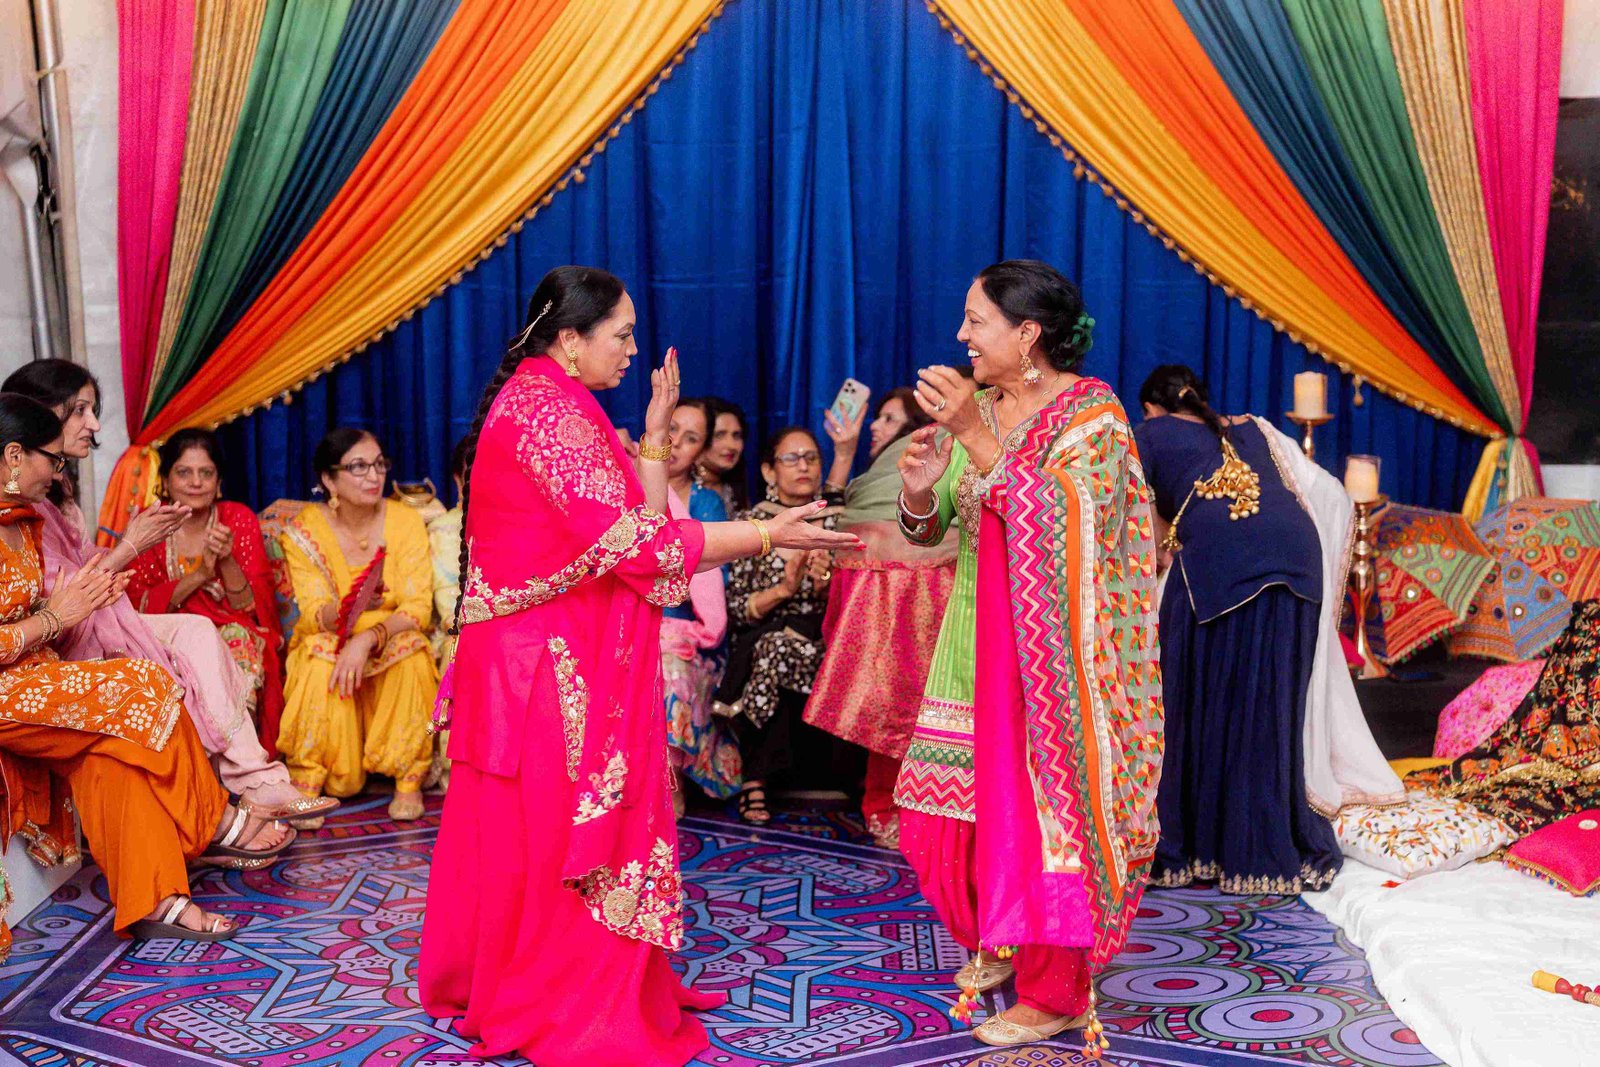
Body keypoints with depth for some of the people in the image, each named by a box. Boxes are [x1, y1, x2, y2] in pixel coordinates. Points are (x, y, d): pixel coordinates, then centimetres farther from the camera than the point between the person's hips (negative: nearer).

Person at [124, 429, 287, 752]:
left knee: (239, 640, -33)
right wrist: (200, 574, -21)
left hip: (237, 639, 0)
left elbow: (255, 607, -4)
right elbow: (138, 607, -9)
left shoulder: (239, 519, 2)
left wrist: (227, 561, -23)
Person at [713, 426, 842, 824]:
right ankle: (757, 779, -23)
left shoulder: (837, 520, 10)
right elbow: (734, 608, 0)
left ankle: (754, 778, -20)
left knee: (784, 654, -33)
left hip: (821, 642, 1)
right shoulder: (749, 521, 7)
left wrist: (825, 586, -14)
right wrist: (783, 589, -16)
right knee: (781, 646, -35)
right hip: (758, 640, -1)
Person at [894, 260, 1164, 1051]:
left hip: (1052, 653, -6)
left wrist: (975, 436, -29)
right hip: (977, 641, 6)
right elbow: (928, 531, 7)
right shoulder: (975, 407, 6)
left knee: (1039, 811, -1)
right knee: (954, 807, 10)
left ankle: (1055, 995, 17)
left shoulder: (1091, 413, -12)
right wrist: (918, 486, -15)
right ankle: (997, 941, 35)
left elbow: (1054, 523, -26)